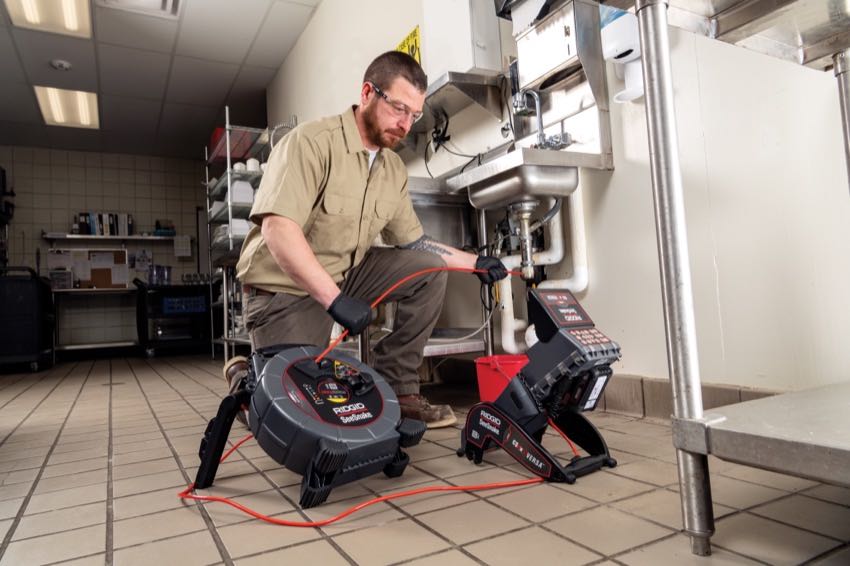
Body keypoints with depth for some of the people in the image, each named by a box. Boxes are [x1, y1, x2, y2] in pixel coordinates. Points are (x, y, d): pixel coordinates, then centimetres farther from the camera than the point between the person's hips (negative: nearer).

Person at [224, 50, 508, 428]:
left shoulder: (394, 169, 3)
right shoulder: (312, 141, -20)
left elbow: (412, 241, 11)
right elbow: (277, 229, -31)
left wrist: (473, 262, 3)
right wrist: (335, 299, -39)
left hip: (346, 273, 7)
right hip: (284, 287, -6)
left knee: (429, 269, -10)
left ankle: (396, 390, -2)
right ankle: (245, 377, 22)